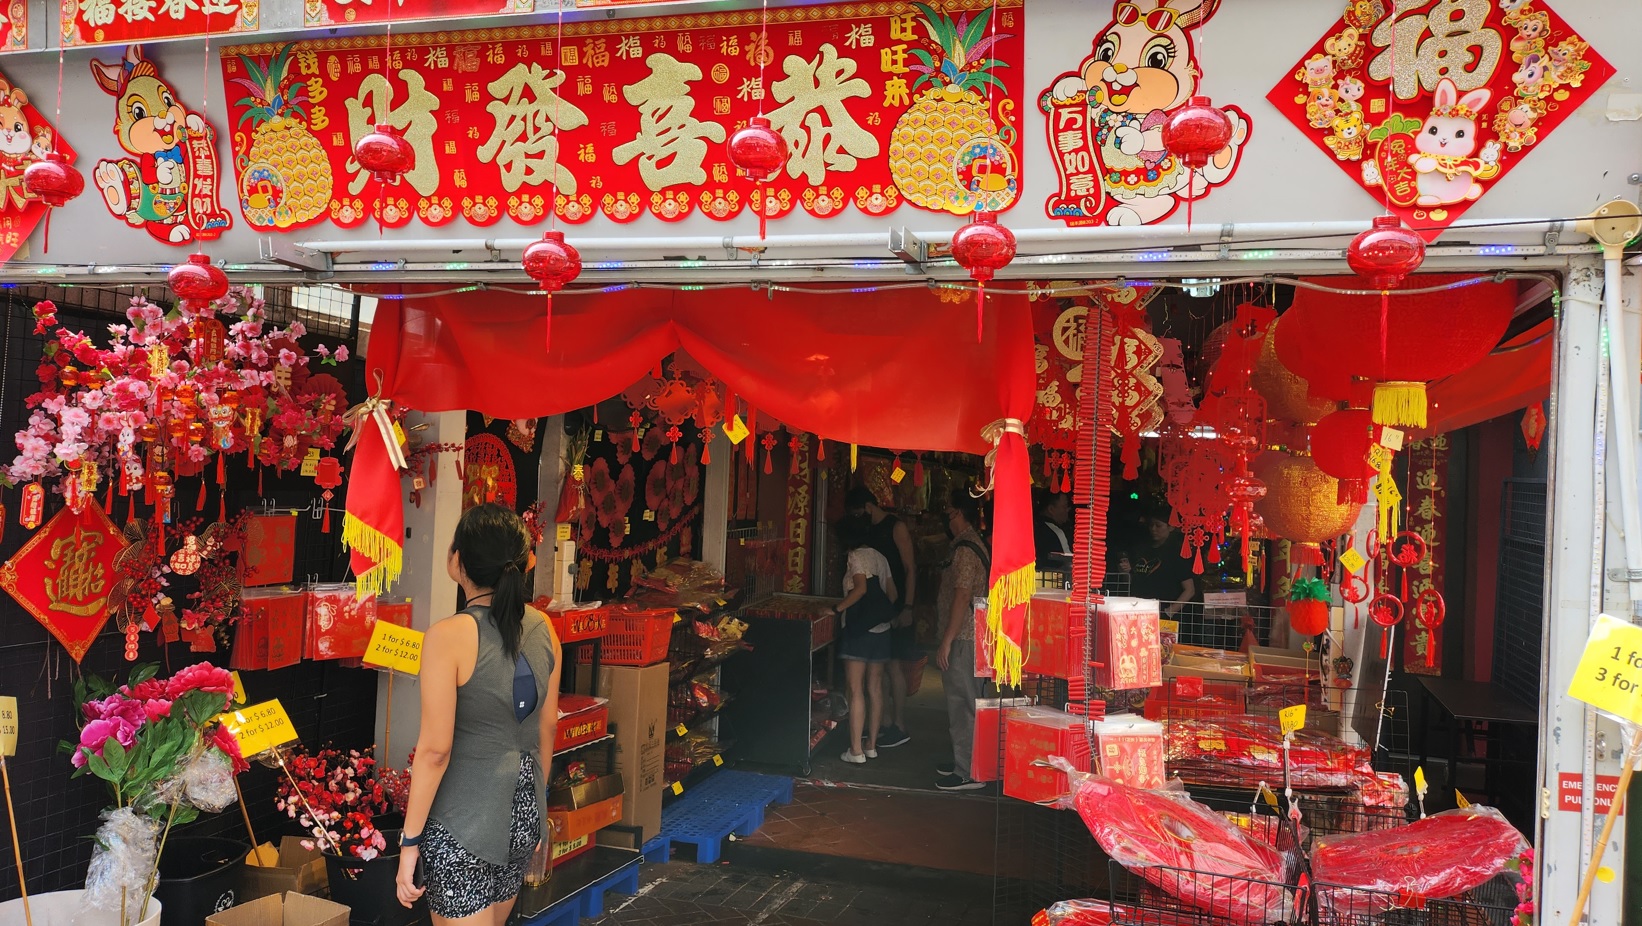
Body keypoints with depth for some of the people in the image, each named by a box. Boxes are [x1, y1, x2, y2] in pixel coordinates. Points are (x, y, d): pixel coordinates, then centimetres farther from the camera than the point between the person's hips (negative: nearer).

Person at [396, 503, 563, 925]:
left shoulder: (450, 636, -19)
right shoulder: (542, 627, -1)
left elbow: (435, 750, -18)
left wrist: (409, 841, -9)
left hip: (463, 821, -6)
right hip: (523, 811, 6)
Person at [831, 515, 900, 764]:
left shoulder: (856, 557, -9)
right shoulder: (880, 558, 13)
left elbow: (860, 588, -22)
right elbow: (892, 593, 15)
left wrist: (837, 608, -14)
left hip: (860, 629, -8)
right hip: (881, 629, 8)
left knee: (856, 690, -4)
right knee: (875, 688, 12)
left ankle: (856, 751, -2)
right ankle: (871, 745, 19)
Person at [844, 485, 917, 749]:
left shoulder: (896, 527, -8)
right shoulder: (869, 531, 14)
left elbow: (910, 568, -12)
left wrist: (907, 607, -18)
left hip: (896, 607, -8)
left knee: (893, 665, -7)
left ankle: (900, 727, -2)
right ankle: (889, 723, 16)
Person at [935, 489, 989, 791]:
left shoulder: (965, 549, -17)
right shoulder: (976, 544, 14)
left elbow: (962, 597, -23)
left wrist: (946, 642, -20)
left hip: (962, 639, -10)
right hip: (970, 638, 10)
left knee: (961, 705, -5)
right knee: (965, 703, 17)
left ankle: (967, 773, 1)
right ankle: (964, 763, 27)